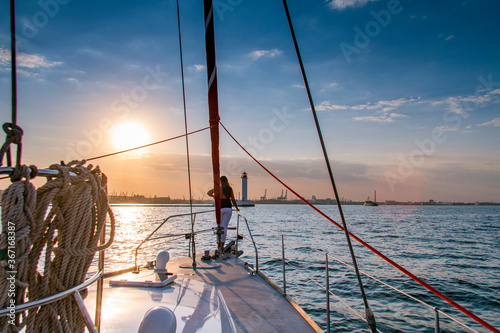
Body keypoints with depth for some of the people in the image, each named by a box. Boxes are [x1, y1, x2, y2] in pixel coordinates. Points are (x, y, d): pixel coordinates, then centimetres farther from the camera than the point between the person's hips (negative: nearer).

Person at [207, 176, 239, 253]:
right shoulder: (230, 189, 2)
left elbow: (208, 193, 0)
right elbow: (233, 200, 7)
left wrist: (214, 196, 16)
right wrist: (237, 208, 21)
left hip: (220, 208, -1)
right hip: (228, 208, 1)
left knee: (219, 226, 12)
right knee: (224, 227, 3)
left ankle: (218, 243, 5)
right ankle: (222, 244, 0)